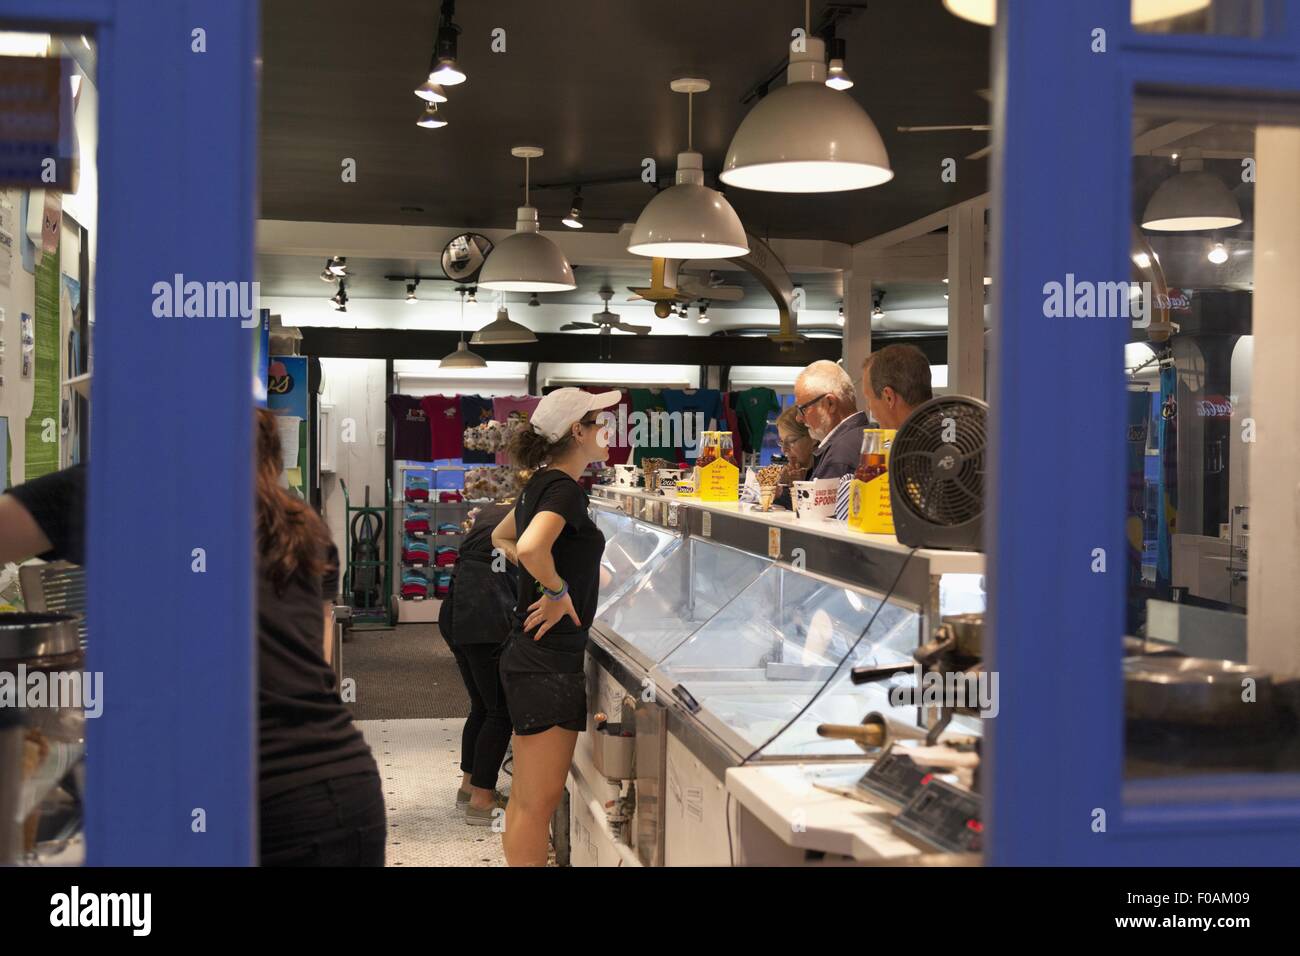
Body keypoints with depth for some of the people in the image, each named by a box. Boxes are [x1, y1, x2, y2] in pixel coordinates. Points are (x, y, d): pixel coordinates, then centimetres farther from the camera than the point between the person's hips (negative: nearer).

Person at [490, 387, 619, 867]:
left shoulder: (541, 483, 12)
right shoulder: (565, 488, -16)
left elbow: (502, 538, 29)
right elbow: (531, 547, -35)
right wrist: (557, 590, -19)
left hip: (527, 656, 10)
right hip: (550, 664, -10)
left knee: (525, 796, 17)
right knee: (539, 802, -3)